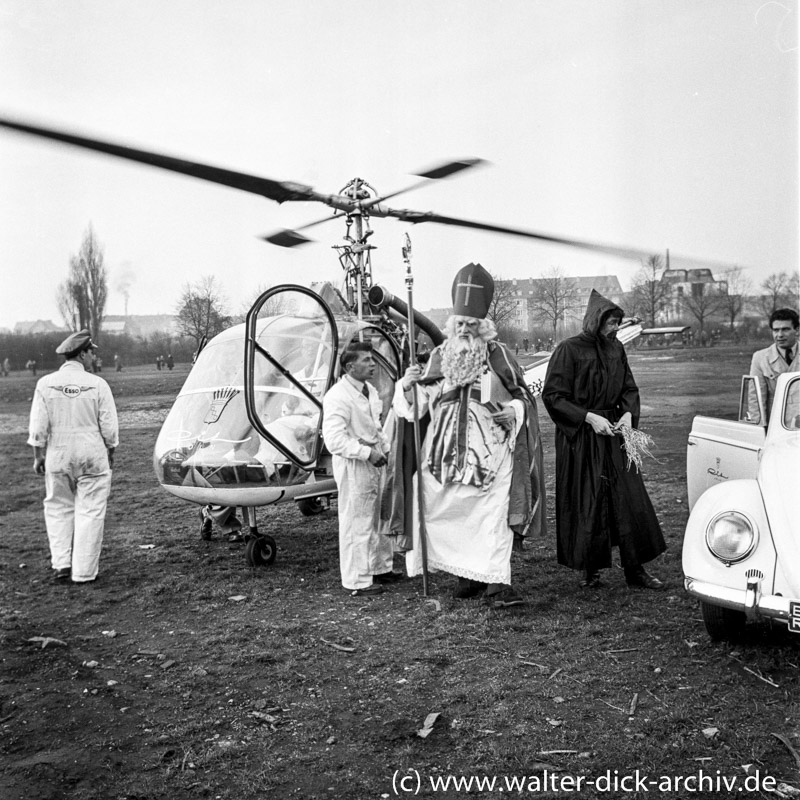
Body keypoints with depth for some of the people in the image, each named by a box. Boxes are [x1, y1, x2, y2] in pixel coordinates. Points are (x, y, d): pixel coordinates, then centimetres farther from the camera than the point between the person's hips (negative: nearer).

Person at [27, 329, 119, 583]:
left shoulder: (46, 384, -3)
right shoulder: (97, 384, -7)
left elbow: (38, 428, -3)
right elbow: (109, 428, -4)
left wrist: (38, 456, 9)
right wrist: (110, 453, 11)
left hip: (57, 457, 2)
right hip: (93, 457, -2)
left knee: (58, 507, 18)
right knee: (89, 511, 6)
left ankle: (61, 563, 14)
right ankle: (83, 572, 9)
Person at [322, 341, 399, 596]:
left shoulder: (370, 390, 11)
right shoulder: (338, 396, -20)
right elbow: (334, 439, -25)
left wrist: (384, 447, 11)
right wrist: (367, 452, -22)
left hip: (374, 460, 9)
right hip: (353, 465, -9)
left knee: (374, 518, 20)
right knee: (356, 522, -1)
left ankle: (379, 568, 35)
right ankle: (357, 581, 10)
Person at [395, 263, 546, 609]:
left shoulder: (498, 356, 3)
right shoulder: (439, 357, 9)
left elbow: (523, 396, 9)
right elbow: (419, 404, 11)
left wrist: (514, 411, -11)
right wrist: (409, 385, -8)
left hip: (490, 451, -3)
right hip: (447, 450, 3)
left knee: (493, 514, -8)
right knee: (450, 514, 6)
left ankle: (497, 582, -8)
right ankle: (467, 574, 21)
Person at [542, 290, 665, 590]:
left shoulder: (616, 349, 7)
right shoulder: (569, 350, -10)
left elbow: (629, 388, 14)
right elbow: (552, 395, -13)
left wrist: (628, 413, -7)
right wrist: (589, 417, -19)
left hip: (613, 435, 5)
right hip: (580, 440, -5)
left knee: (630, 500, 3)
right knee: (587, 506, 2)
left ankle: (635, 569, 13)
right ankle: (591, 571, 18)